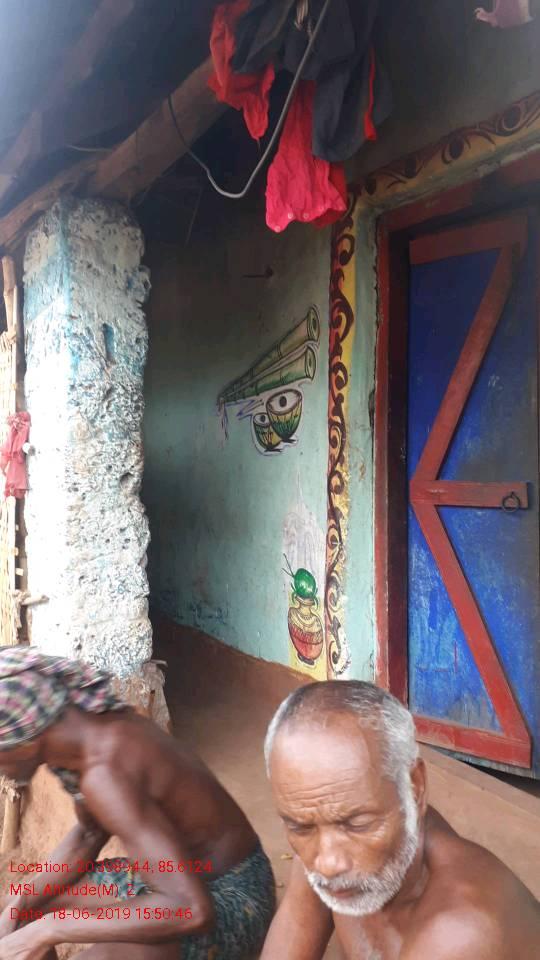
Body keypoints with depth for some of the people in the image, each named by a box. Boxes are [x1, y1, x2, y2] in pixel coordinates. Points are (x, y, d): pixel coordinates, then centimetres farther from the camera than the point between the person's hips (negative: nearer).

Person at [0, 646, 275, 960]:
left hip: (228, 896, -9)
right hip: (177, 873, 9)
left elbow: (192, 910, -39)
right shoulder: (85, 724, -7)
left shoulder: (105, 772, -34)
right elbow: (89, 836, 10)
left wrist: (49, 929, -31)